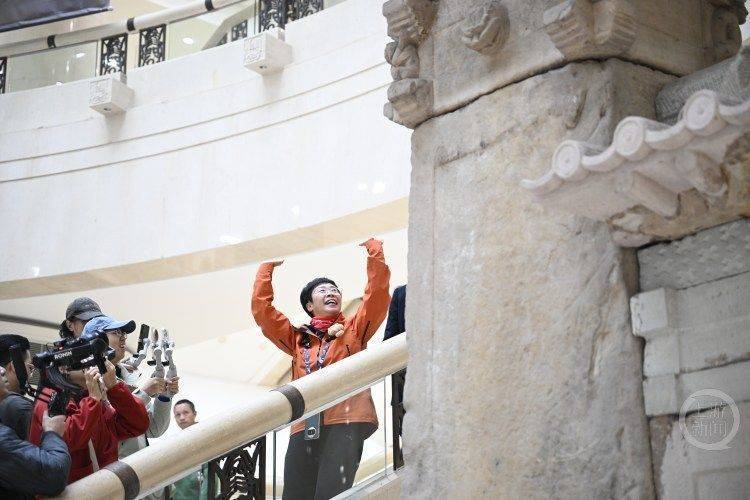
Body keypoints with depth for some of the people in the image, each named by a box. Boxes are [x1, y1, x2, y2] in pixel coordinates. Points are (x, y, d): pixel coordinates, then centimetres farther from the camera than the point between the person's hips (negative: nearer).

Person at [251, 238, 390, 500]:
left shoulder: (354, 330, 17)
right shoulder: (298, 338, 23)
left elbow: (377, 292, 6)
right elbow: (261, 309, 18)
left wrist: (374, 251, 7)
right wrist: (267, 266, 22)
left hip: (346, 423, -3)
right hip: (304, 429, 3)